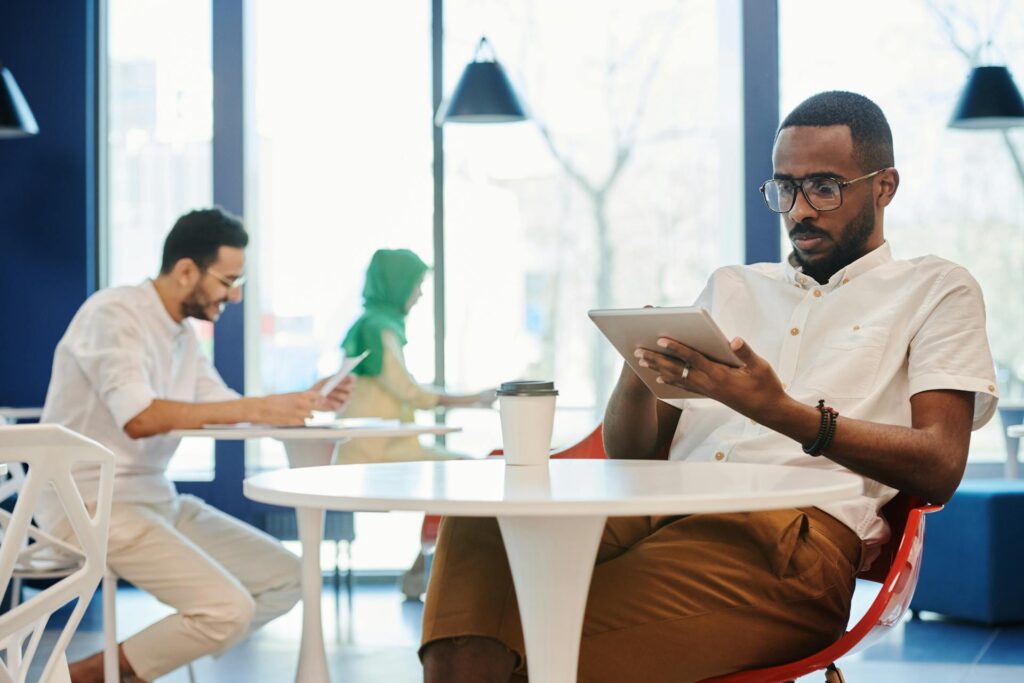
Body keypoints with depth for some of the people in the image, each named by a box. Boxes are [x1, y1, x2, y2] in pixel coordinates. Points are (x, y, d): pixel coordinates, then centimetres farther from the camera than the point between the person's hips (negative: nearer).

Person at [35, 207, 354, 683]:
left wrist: (303, 404, -3)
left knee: (285, 579, 4)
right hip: (93, 505, -9)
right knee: (228, 609, -21)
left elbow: (226, 410, 15)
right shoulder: (114, 314, -14)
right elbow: (139, 418, -28)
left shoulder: (182, 334, 12)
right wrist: (257, 409, -29)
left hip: (157, 498, 9)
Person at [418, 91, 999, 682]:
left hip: (795, 529, -5)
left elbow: (940, 467, 0)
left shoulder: (935, 290, 18)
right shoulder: (733, 285, 31)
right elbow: (630, 451, 23)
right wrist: (638, 378, -2)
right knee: (485, 517, -29)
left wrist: (786, 414, -15)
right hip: (666, 508, 5)